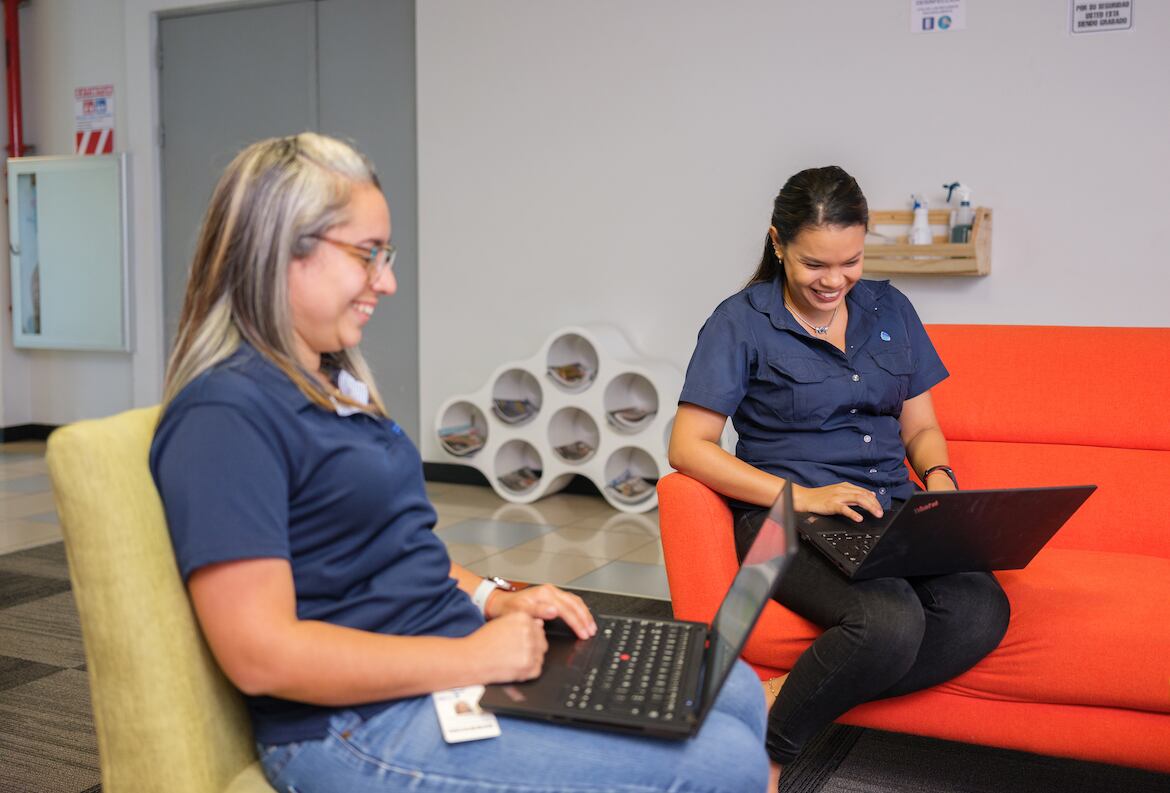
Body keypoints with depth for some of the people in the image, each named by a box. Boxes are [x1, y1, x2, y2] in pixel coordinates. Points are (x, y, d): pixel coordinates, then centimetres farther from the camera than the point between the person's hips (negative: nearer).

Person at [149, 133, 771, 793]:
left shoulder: (335, 384, 14)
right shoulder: (226, 415, -17)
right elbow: (262, 654, -22)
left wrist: (495, 600, 5)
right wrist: (474, 659, -20)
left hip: (456, 652, 10)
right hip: (358, 724, -9)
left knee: (736, 693, 6)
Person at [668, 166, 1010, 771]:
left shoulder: (889, 310, 14)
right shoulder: (741, 323, -1)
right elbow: (687, 448, -6)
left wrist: (939, 478, -3)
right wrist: (802, 496, -15)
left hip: (891, 512, 5)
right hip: (787, 517, -5)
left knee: (982, 612, -25)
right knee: (890, 619, -34)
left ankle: (781, 701, -17)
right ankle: (767, 750, -10)